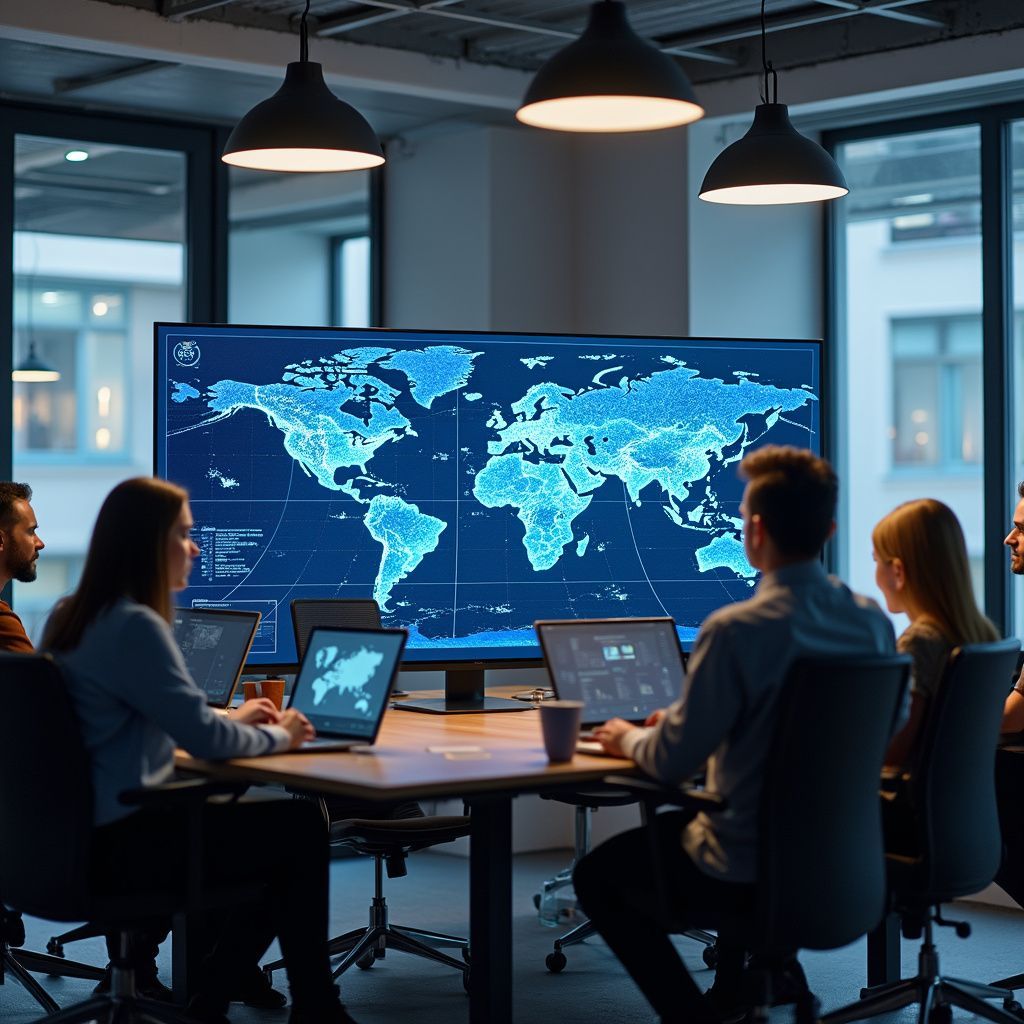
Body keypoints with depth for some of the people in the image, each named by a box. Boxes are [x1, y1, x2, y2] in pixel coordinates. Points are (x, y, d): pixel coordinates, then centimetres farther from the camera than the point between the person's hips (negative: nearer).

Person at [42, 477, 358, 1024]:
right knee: (301, 829, 0)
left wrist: (232, 720, 19)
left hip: (88, 829, 10)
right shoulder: (134, 626, -19)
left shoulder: (71, 616, 12)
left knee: (276, 826, 17)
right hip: (121, 843, -10)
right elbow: (201, 737, -20)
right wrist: (276, 737, -1)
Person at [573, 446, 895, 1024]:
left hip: (746, 875, -7)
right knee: (672, 824, 35)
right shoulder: (873, 622, -5)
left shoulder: (737, 630, -25)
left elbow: (672, 763, -20)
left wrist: (629, 738, 6)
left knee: (598, 875, 19)